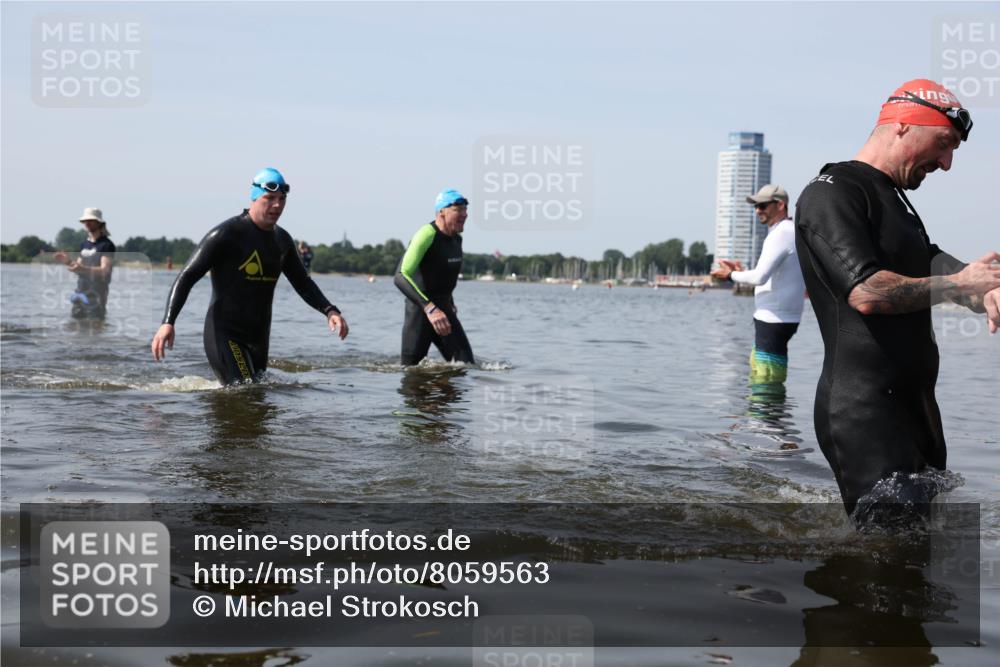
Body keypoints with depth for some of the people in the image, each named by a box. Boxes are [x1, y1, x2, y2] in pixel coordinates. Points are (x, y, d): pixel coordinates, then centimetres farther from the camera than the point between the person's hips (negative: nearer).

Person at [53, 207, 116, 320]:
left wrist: (83, 269, -32)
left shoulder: (106, 245, -7)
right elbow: (79, 267, 20)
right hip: (80, 291, 8)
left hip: (96, 293, -8)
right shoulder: (84, 244, 16)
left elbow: (105, 270, -17)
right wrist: (68, 262, 0)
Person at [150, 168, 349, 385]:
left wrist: (330, 311, 5)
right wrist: (168, 322, -26)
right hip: (224, 335, -7)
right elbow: (186, 277, -13)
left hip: (259, 338, 8)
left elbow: (302, 283, 22)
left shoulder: (282, 240, 11)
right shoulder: (226, 234, -11)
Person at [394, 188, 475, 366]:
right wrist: (430, 308, -39)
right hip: (420, 309, -7)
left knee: (467, 363, -3)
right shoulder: (427, 235, -20)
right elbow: (400, 276, -31)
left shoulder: (457, 238, 7)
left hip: (444, 308, 7)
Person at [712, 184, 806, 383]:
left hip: (774, 319, -11)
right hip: (780, 317, 11)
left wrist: (731, 275, -8)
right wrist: (741, 272, 16)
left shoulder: (781, 234, -15)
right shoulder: (791, 232, 17)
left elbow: (760, 276, -25)